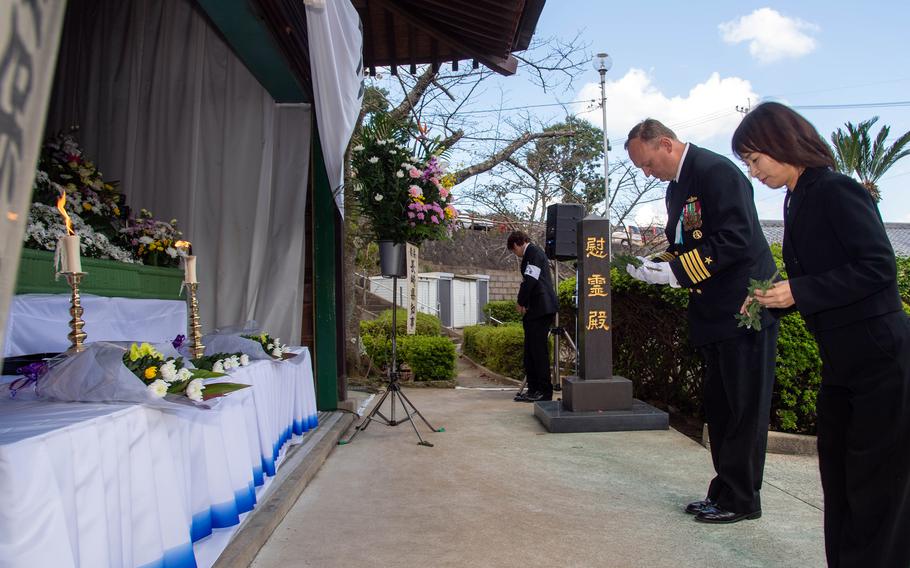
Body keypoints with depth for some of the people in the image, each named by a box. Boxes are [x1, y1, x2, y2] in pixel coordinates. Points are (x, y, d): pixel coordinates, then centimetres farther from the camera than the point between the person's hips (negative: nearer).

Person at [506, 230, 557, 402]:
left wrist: (521, 303, -7)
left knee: (539, 349, -7)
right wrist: (524, 304, 10)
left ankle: (545, 391, -3)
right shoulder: (533, 253, 23)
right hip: (536, 310, 10)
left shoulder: (533, 252, -7)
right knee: (530, 350, 11)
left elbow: (530, 280, -17)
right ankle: (533, 389, 15)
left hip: (541, 309, -10)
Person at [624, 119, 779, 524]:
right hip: (714, 314, 10)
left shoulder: (717, 171, -15)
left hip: (742, 308, -10)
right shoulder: (677, 187, 14)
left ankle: (741, 499, 13)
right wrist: (655, 266, 1)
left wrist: (676, 271, -22)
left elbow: (737, 240, -24)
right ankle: (724, 492, 26)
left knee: (744, 410, 1)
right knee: (718, 408, 14)